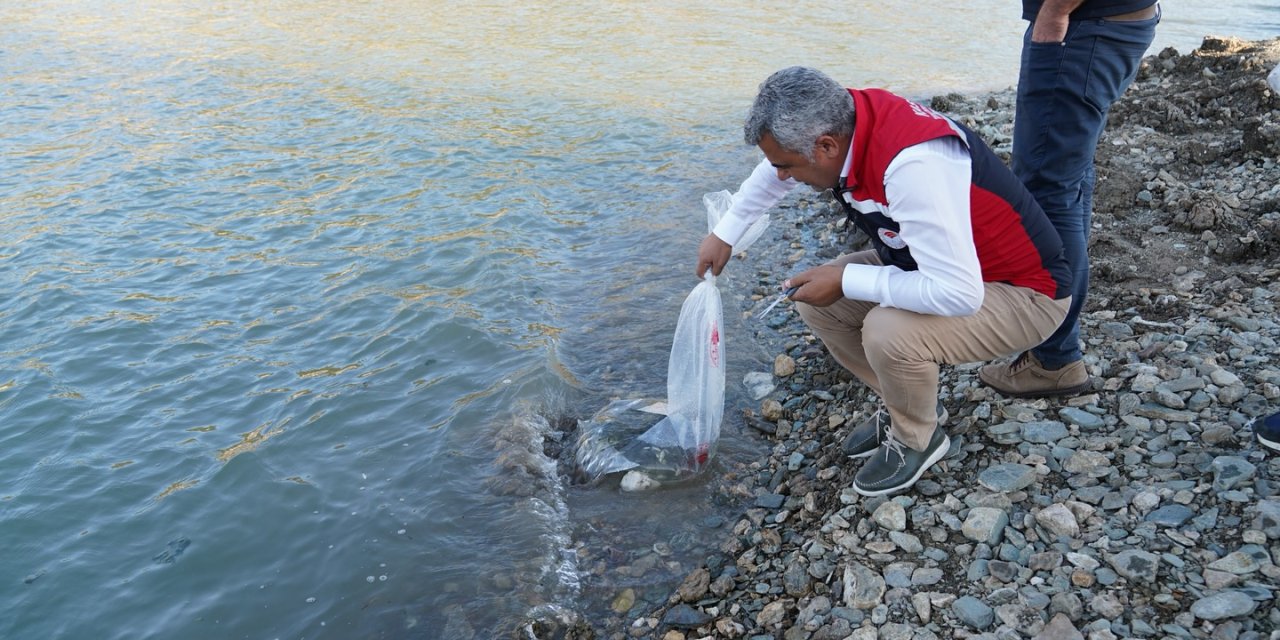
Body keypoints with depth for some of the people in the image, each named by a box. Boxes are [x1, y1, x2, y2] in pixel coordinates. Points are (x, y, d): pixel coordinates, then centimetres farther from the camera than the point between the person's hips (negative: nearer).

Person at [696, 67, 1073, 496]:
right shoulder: (840, 118, -13)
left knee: (889, 332, -31)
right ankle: (906, 405, 18)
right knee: (816, 301, -2)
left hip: (1024, 291, -8)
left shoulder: (915, 166, -38)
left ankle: (916, 439, 2)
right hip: (941, 264, 8)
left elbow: (959, 294, -39)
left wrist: (845, 280, -29)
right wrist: (725, 233, 14)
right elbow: (776, 168, 10)